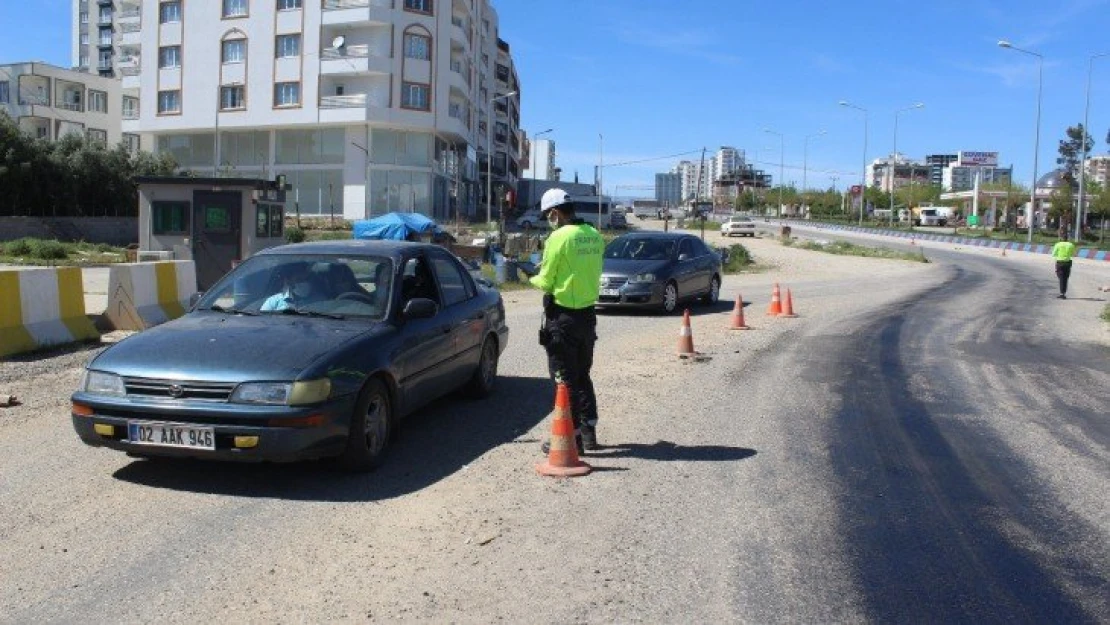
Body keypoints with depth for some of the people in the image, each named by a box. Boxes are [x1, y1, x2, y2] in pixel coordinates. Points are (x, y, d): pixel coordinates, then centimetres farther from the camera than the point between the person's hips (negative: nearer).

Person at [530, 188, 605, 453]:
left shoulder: (559, 237, -15)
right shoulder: (594, 235, 5)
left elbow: (546, 282, -11)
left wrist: (534, 279, 10)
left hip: (563, 316, -7)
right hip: (588, 314, 7)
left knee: (564, 378, 2)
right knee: (582, 375, 18)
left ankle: (571, 436, 7)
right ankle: (589, 431, 24)